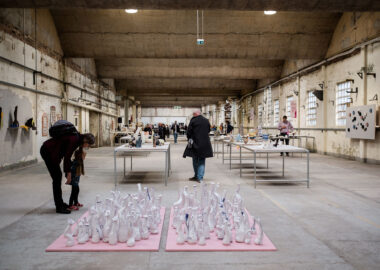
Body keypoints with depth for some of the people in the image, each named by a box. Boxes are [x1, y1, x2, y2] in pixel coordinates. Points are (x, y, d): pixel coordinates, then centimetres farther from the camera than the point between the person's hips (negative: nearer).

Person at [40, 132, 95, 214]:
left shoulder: (76, 137, 8)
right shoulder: (75, 139, -21)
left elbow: (67, 155, 16)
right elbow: (67, 157, -22)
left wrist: (68, 171, 17)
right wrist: (68, 173, -16)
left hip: (49, 151, 10)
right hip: (47, 152, -10)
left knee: (58, 176, 14)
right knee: (57, 178, -7)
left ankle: (60, 203, 23)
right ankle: (59, 207, -3)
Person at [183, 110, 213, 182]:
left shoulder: (193, 121, -9)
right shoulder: (206, 121, 4)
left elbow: (189, 132, -5)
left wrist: (189, 139, 11)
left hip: (195, 143, -3)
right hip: (205, 144, 3)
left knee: (195, 160, 12)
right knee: (202, 161, 7)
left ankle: (196, 176, 22)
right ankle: (200, 178, 4)